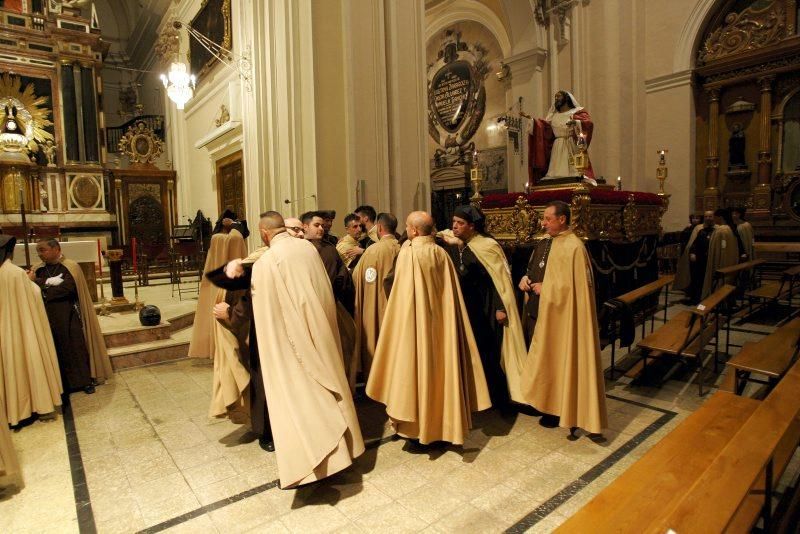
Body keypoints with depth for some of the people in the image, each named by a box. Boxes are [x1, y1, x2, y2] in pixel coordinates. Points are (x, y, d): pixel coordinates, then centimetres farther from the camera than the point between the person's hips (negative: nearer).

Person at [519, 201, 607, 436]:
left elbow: (565, 286, -23)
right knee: (556, 361, 16)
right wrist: (541, 285, 5)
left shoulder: (572, 246, -21)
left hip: (567, 317, -9)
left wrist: (542, 289, -9)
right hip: (557, 316, 9)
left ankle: (567, 412, 19)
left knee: (566, 362, 4)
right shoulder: (559, 242, 9)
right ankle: (559, 407, 29)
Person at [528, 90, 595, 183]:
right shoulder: (553, 116, 21)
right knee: (557, 175, -7)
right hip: (558, 149, 3)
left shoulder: (577, 112, 10)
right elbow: (544, 128, 9)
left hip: (572, 147, -3)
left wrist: (576, 122, -23)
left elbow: (588, 123, -5)